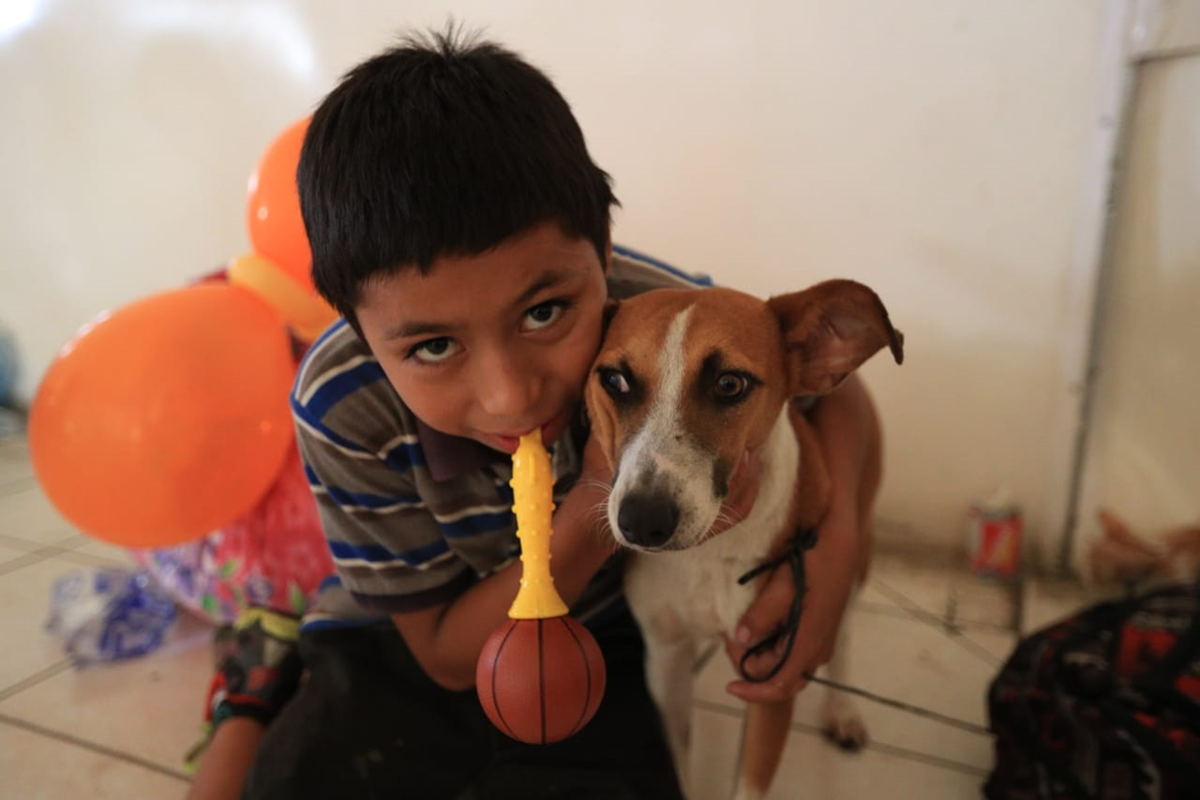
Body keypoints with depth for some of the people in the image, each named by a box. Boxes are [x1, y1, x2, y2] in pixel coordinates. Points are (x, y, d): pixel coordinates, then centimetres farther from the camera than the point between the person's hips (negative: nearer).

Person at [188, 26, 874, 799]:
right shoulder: (342, 409, -29)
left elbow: (835, 384, -7)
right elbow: (447, 654, -19)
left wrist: (835, 536, -28)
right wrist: (591, 520, -37)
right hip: (410, 640, 0)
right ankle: (265, 692, 18)